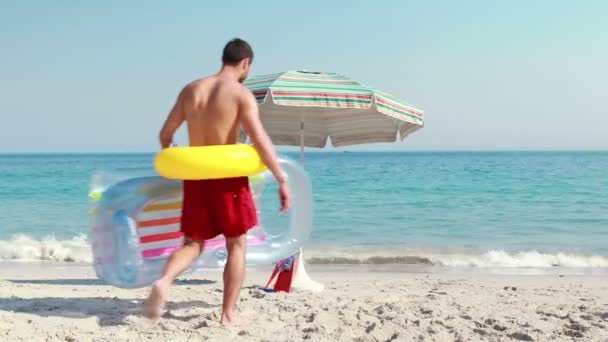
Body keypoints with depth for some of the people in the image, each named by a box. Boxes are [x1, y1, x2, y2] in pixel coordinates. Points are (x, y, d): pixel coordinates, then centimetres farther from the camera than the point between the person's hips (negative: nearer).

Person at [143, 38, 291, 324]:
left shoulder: (191, 89, 7)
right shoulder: (241, 94, -7)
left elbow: (165, 134, 11)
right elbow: (261, 142, -15)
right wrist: (282, 180, -11)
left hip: (195, 177, 4)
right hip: (227, 177, -4)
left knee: (193, 244, 14)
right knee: (236, 246, 11)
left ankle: (164, 281, -15)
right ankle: (228, 313, 11)